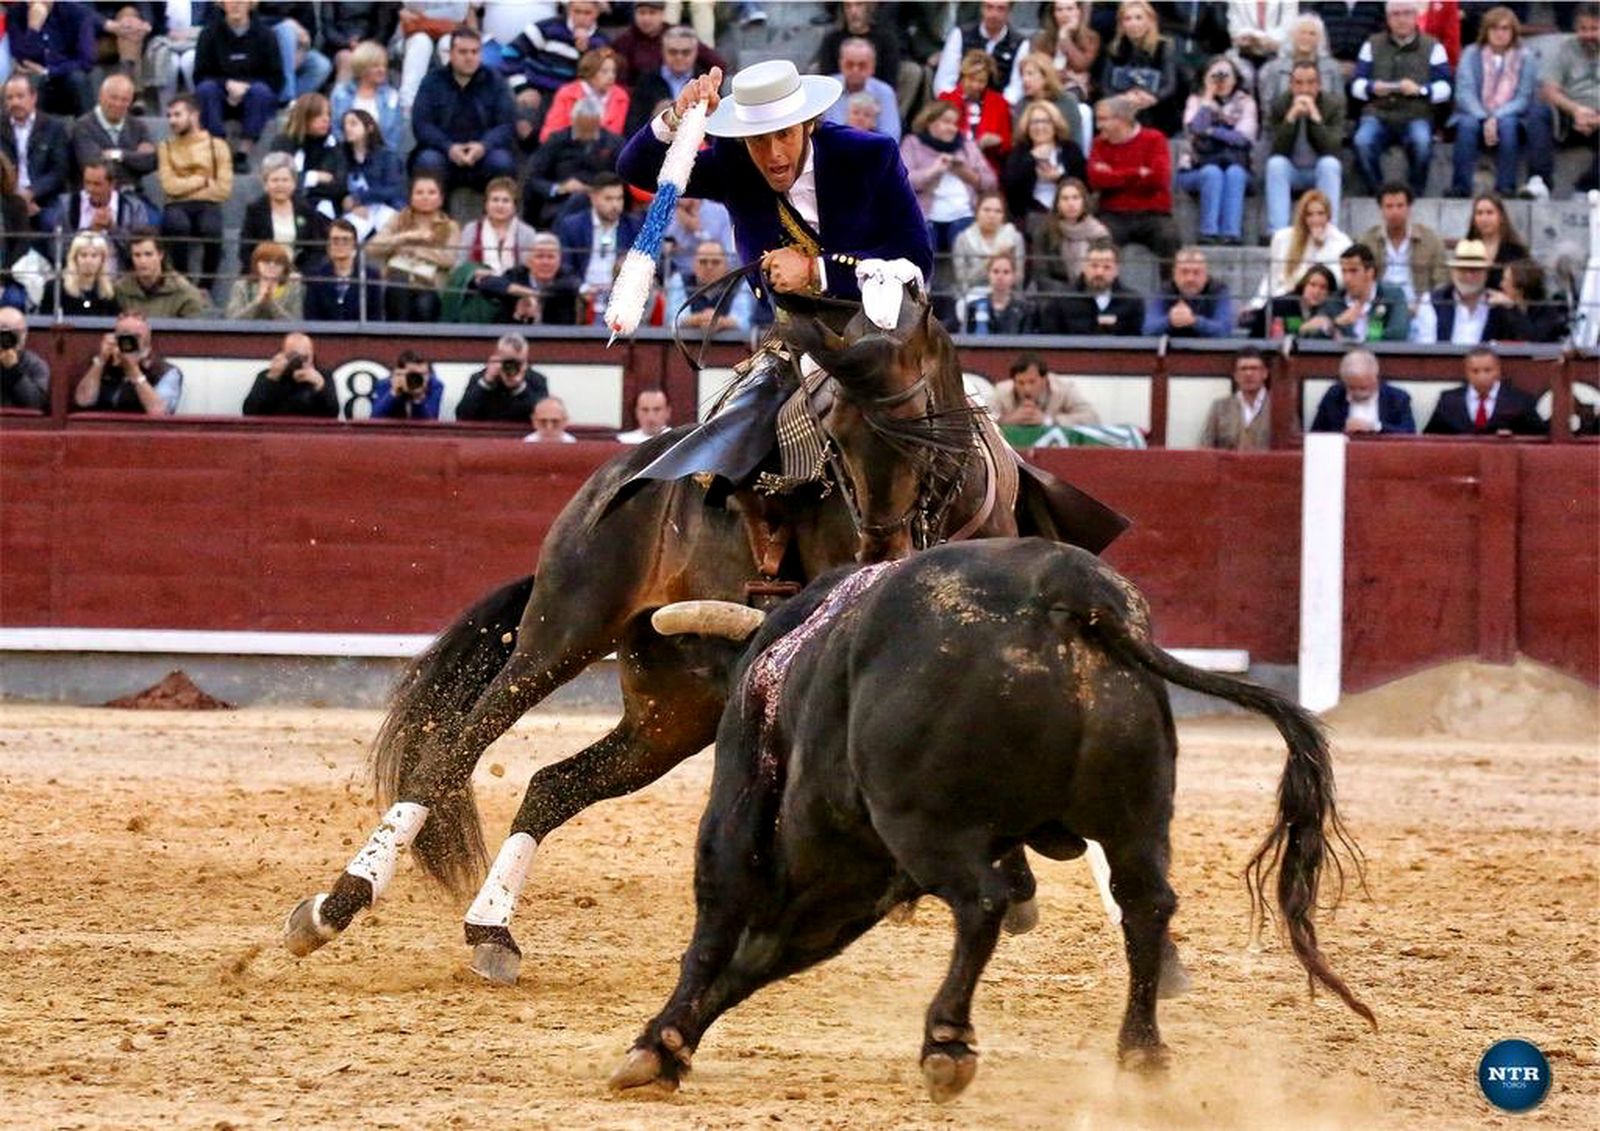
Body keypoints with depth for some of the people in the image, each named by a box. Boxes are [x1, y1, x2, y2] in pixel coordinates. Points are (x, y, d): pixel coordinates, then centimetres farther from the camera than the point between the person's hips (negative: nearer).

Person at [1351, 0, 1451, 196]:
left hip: (1416, 116, -1)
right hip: (1378, 114, 1)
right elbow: (1357, 86, 9)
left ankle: (1417, 193, -15)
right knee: (1362, 142, -32)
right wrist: (1372, 88, -16)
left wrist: (1420, 90, -20)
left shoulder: (1433, 47, 9)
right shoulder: (1373, 45, 15)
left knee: (1421, 141, -35)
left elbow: (1444, 88, 1)